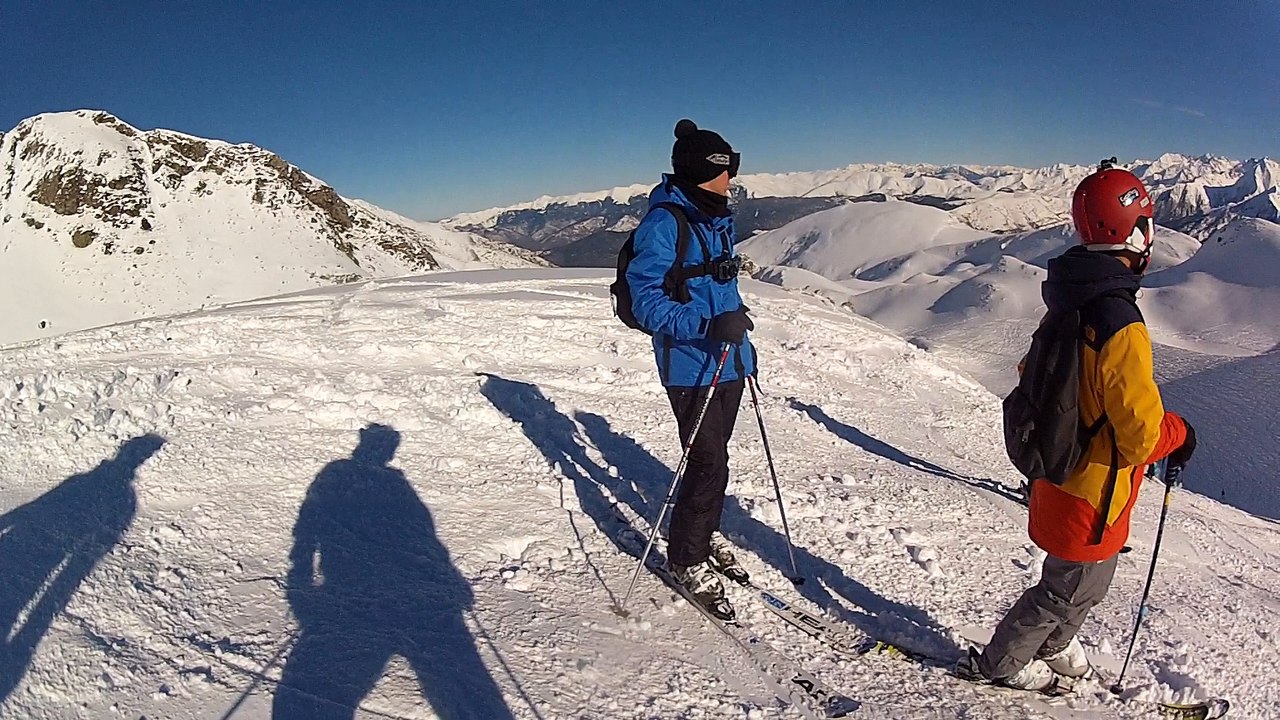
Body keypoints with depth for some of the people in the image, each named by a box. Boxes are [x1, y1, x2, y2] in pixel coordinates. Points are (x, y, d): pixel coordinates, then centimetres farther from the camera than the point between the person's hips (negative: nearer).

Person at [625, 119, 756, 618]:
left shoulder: (718, 219, 11)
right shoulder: (663, 224, -17)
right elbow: (646, 301, -23)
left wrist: (739, 332, 22)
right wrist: (708, 324, -34)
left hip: (727, 360, 9)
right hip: (691, 366, -8)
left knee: (714, 455, 19)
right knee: (709, 464, -5)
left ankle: (704, 534, 39)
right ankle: (687, 559, 15)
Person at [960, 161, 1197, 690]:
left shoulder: (1068, 305, -2)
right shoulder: (1121, 328, -30)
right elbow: (1142, 437, -25)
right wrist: (1179, 432, -5)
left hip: (1057, 472, 8)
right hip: (1092, 496, -8)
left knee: (1082, 583, 28)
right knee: (1074, 590, 14)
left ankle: (1052, 646, 49)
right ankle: (1001, 662, 30)